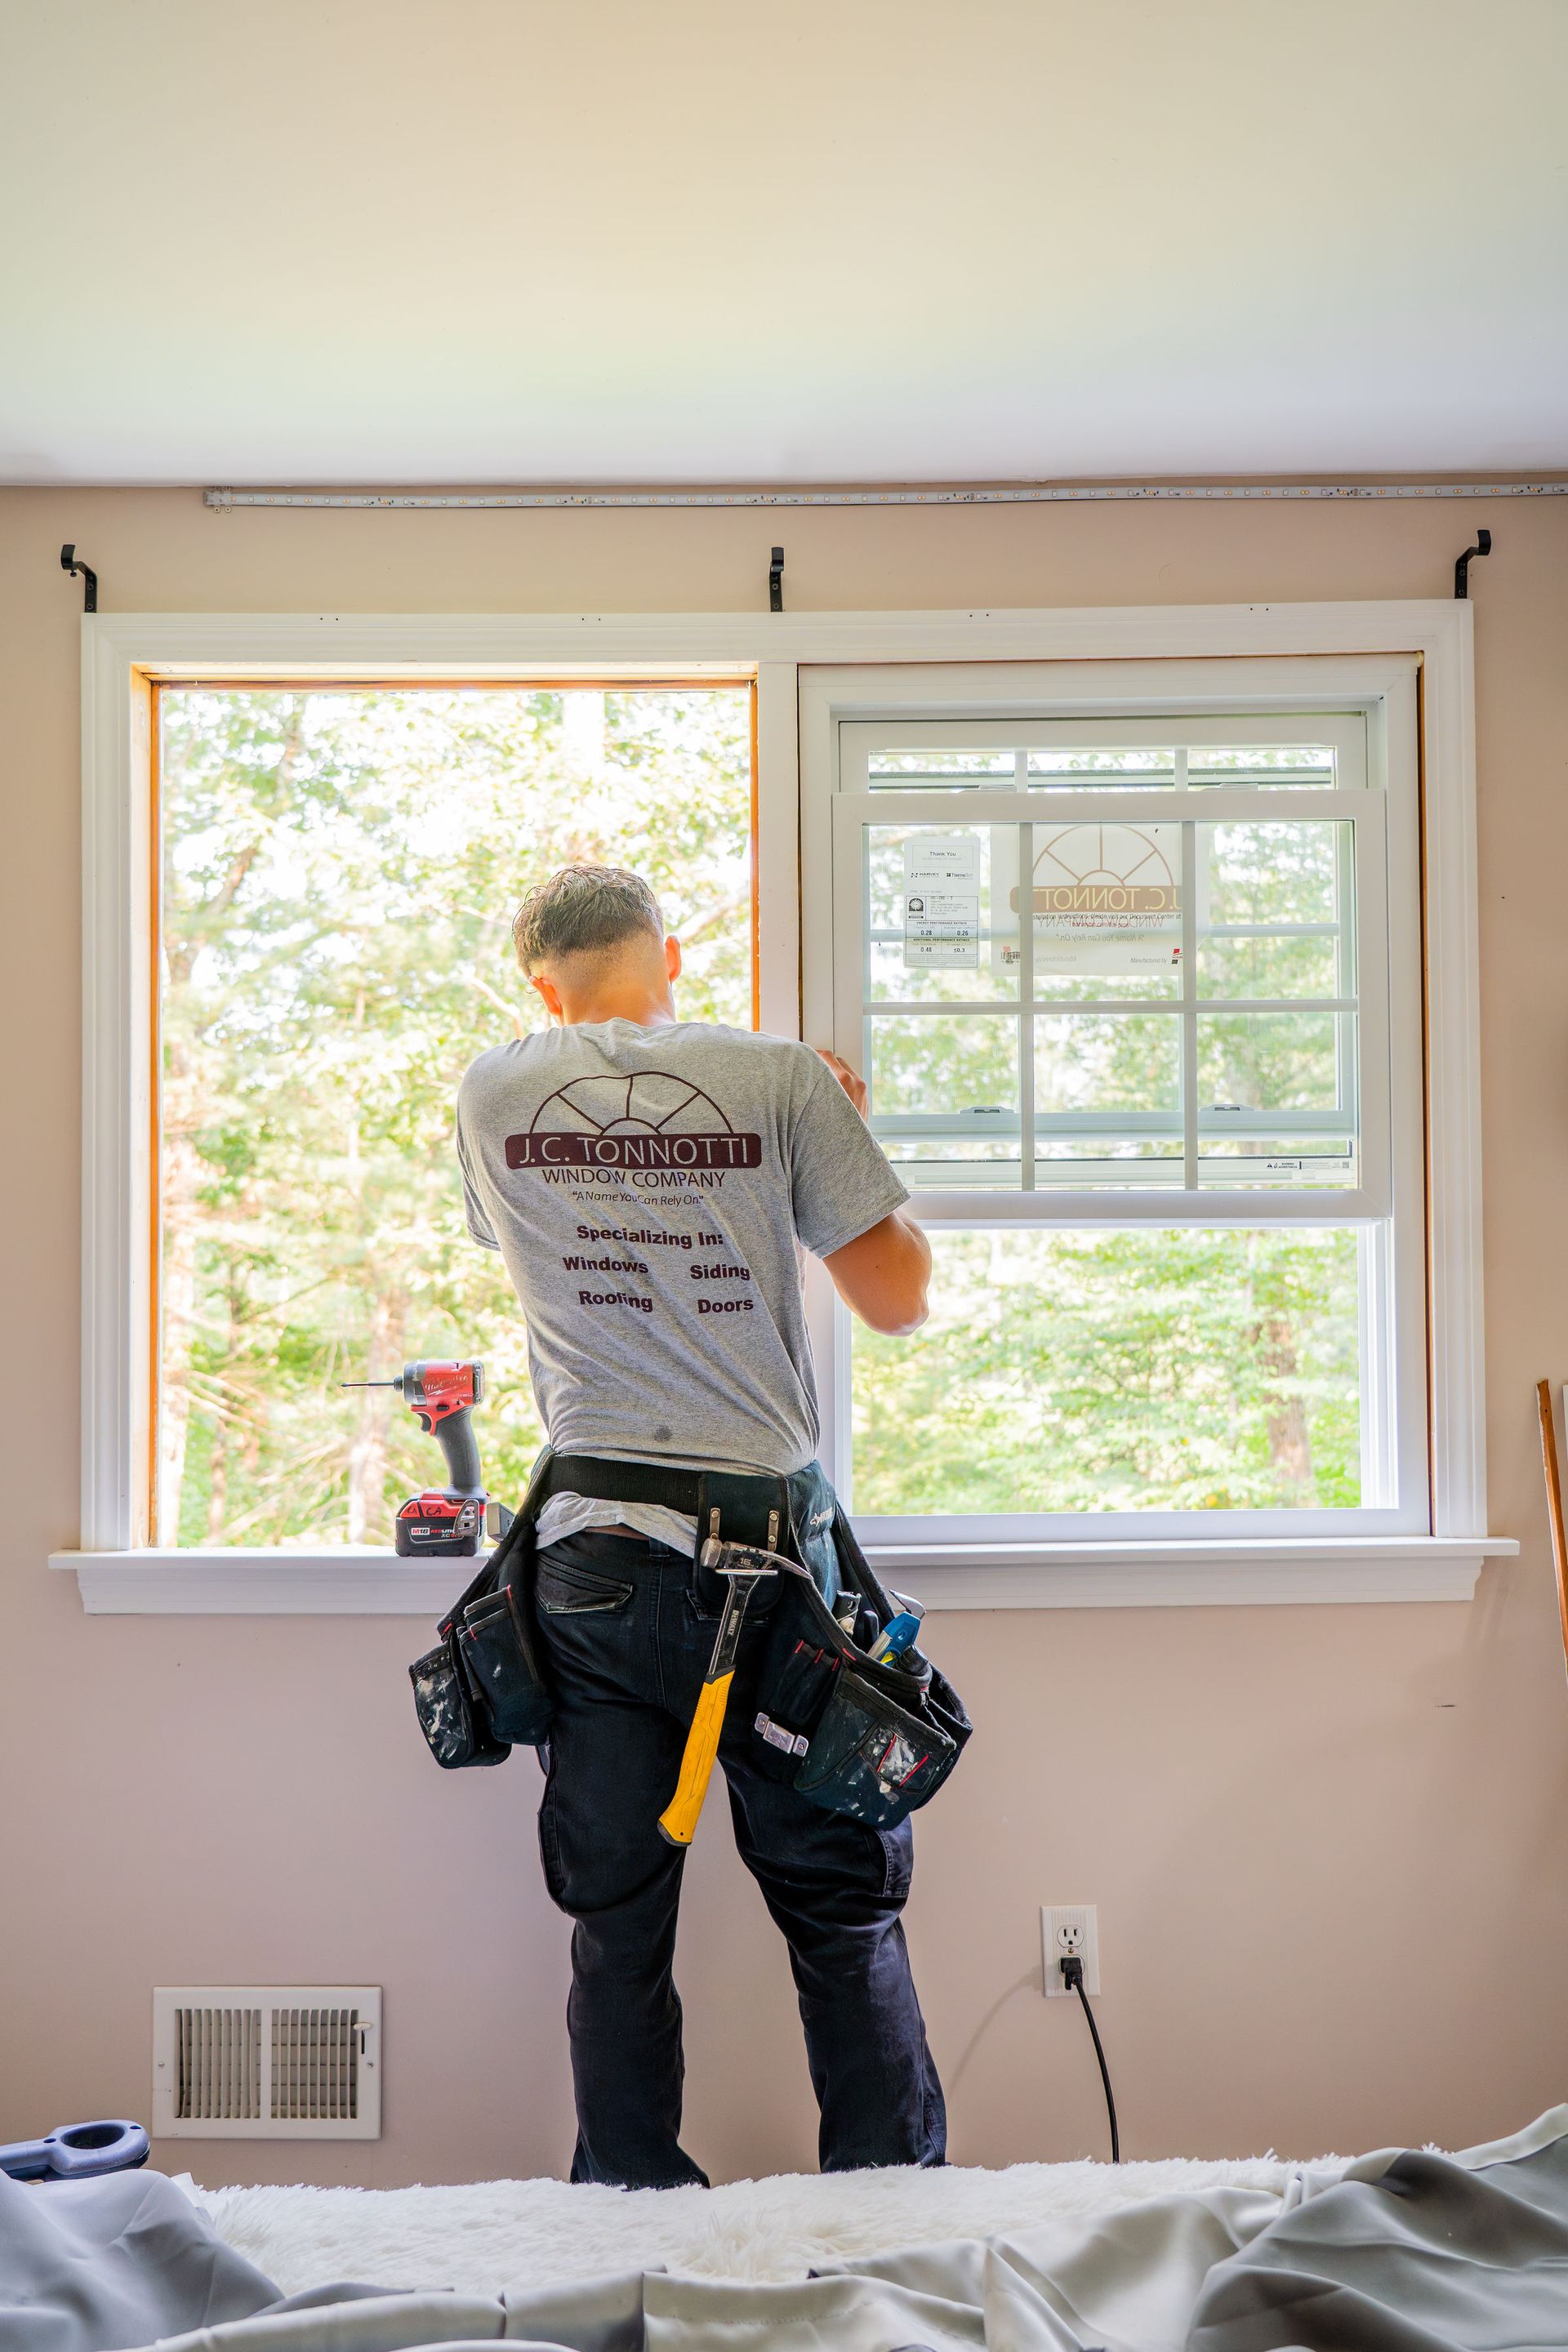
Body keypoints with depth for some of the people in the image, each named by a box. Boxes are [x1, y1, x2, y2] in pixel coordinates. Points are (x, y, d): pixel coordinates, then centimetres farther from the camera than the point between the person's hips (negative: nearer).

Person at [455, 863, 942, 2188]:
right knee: (845, 1916, 12)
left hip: (593, 1565, 2)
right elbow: (901, 1299, 0)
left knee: (618, 1930, 12)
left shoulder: (494, 1093, 5)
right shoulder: (782, 1077, -2)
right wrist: (851, 1131, 14)